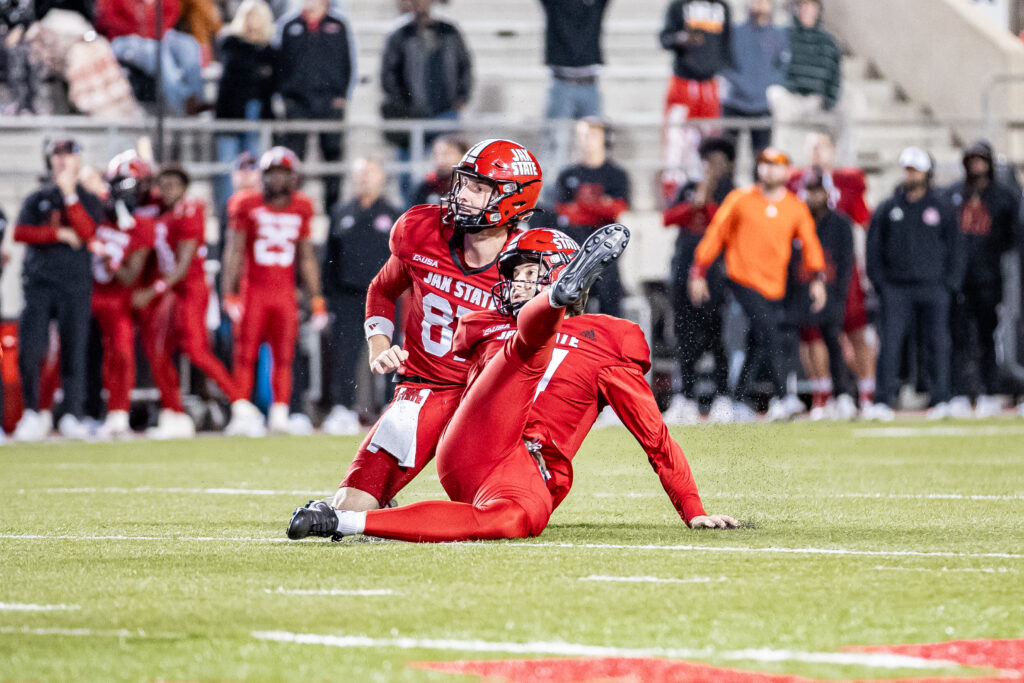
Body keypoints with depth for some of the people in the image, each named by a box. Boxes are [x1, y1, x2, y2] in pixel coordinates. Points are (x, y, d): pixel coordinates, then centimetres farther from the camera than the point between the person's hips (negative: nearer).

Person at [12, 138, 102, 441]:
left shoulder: (89, 200, 11)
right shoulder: (36, 199, 14)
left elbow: (85, 231, -8)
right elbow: (20, 232, -2)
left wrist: (69, 194, -14)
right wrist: (60, 234, -9)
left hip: (75, 283, -1)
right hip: (38, 284, 1)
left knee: (74, 351, -4)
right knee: (29, 349, -8)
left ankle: (72, 415, 1)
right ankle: (32, 413, 2)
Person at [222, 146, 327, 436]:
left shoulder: (300, 209, 7)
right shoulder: (248, 206, -1)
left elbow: (306, 258, 14)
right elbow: (234, 252, 0)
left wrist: (316, 300, 12)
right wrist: (229, 294, -7)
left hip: (285, 293, 2)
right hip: (253, 290, -2)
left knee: (284, 357, 0)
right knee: (245, 355, -3)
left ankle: (280, 415, 5)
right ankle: (242, 414, 0)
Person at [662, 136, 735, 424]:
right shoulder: (689, 190, 16)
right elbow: (668, 217, 4)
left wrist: (707, 202, -15)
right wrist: (693, 204, -11)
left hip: (717, 273, -4)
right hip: (685, 268, 4)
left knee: (717, 336, -8)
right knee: (685, 336, 3)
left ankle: (722, 400, -3)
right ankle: (686, 400, 8)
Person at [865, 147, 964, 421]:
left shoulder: (941, 208, 8)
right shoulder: (888, 208, 8)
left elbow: (954, 247, 11)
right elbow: (874, 247, 12)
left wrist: (950, 282, 2)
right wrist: (879, 281, 2)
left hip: (933, 288, 0)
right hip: (896, 288, 0)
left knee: (937, 344, 0)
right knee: (889, 345, -8)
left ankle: (940, 401, 7)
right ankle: (883, 401, -7)